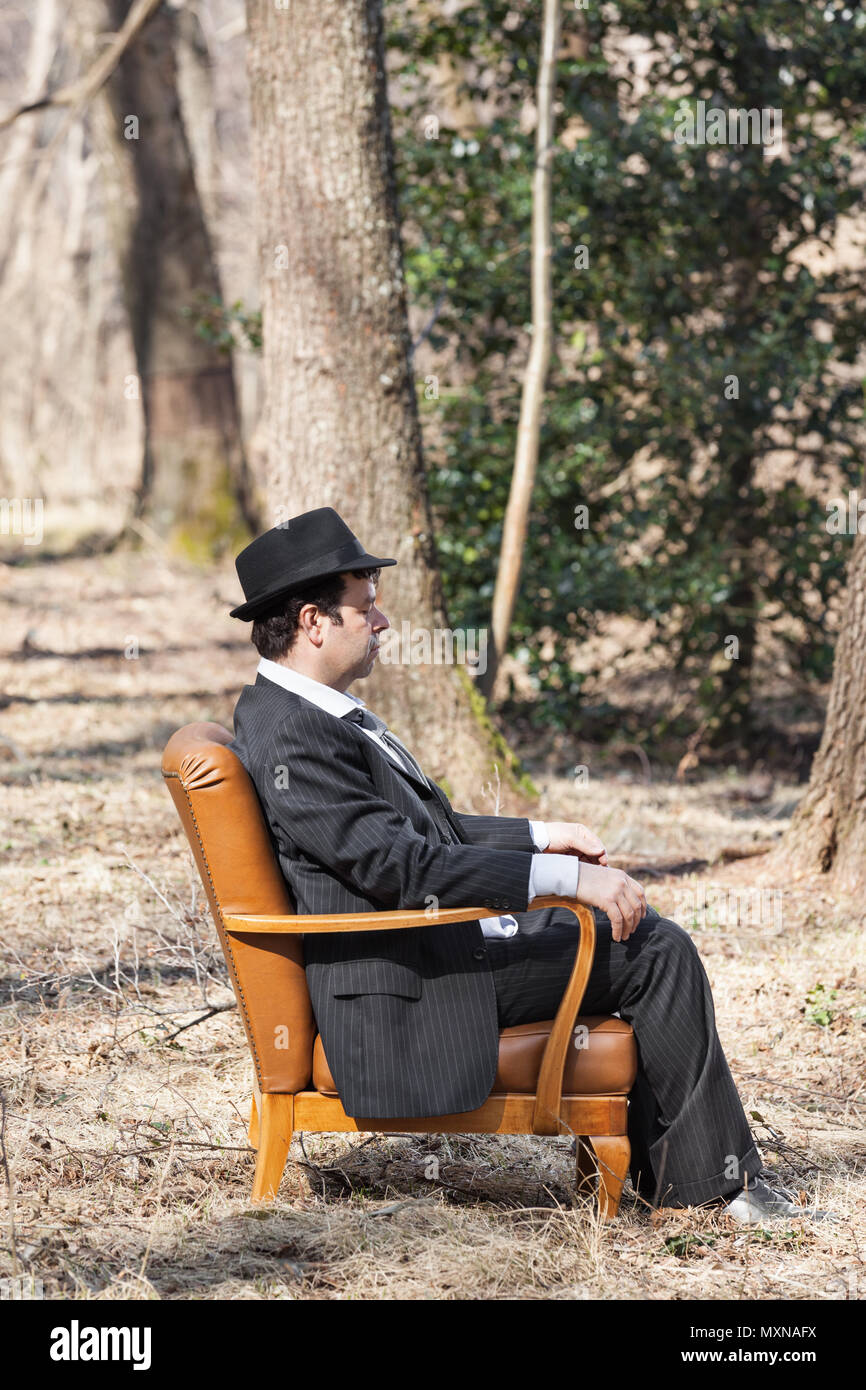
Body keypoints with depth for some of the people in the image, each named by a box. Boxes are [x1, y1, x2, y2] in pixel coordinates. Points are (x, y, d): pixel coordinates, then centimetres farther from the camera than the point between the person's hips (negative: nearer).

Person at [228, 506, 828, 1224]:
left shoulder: (319, 712, 12)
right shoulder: (288, 735, -22)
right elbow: (398, 863, -28)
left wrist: (542, 837, 11)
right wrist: (565, 878, -26)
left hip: (435, 941, 11)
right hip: (416, 988, -11)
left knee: (650, 933, 14)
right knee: (656, 951, -7)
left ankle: (659, 1168, 15)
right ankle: (714, 1177, 6)